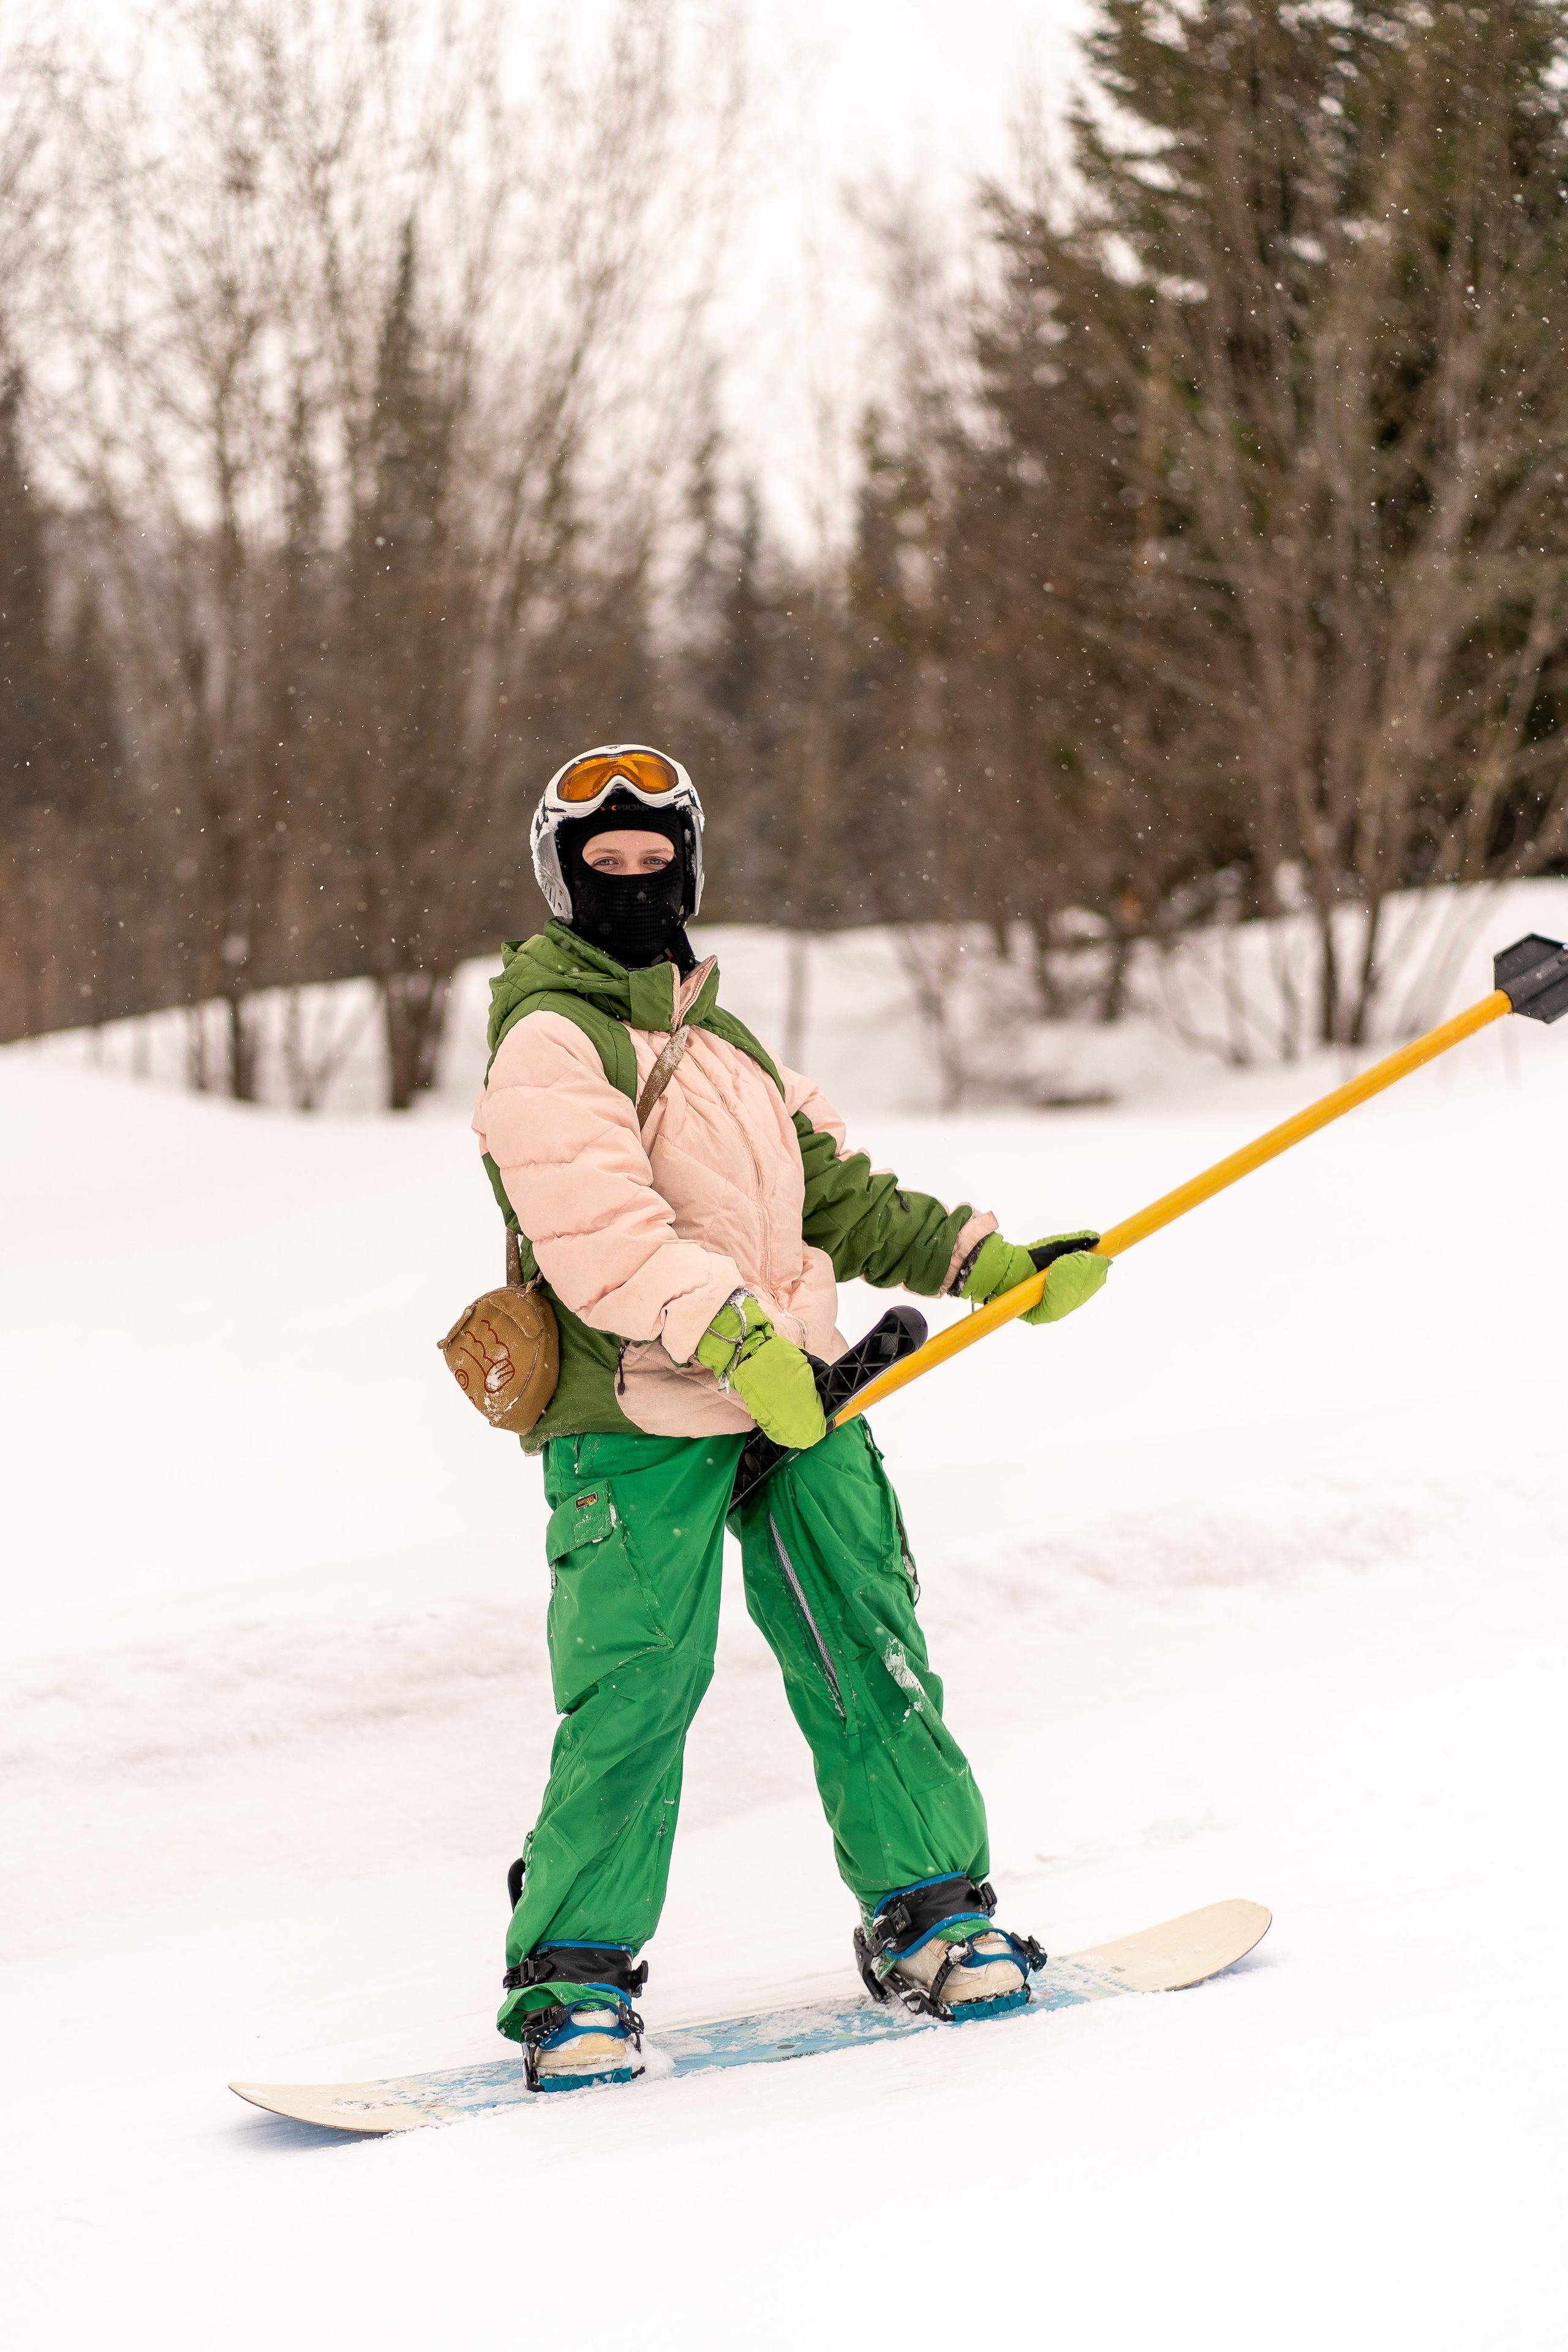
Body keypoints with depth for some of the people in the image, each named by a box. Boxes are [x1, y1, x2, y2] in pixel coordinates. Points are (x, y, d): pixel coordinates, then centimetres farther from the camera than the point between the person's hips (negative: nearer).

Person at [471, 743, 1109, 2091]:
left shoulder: (719, 1036, 21)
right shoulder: (548, 1043, -6)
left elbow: (835, 1192, 25)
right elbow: (597, 1224, -21)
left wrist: (984, 1260, 15)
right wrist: (726, 1330, -33)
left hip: (795, 1398, 7)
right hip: (639, 1424, -7)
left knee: (867, 1652, 4)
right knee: (633, 1697, -9)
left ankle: (927, 1910, 16)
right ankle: (575, 1978, 3)